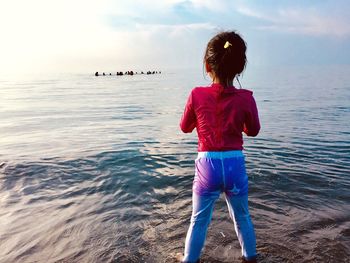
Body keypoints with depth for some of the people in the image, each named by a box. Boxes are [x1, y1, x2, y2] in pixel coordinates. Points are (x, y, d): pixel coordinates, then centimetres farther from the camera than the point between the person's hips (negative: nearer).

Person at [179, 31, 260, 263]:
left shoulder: (197, 95, -12)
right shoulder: (246, 98, -10)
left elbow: (185, 127, 3)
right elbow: (253, 130, 6)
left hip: (207, 165, -1)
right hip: (236, 165, 1)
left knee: (199, 221, 19)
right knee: (242, 217, 25)